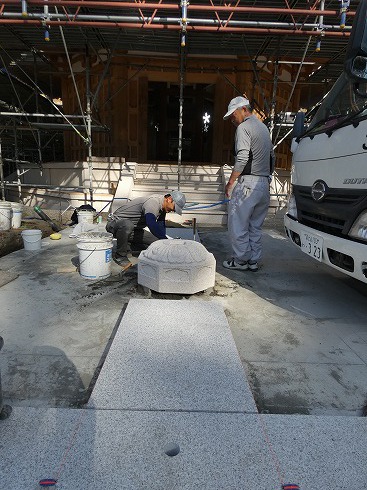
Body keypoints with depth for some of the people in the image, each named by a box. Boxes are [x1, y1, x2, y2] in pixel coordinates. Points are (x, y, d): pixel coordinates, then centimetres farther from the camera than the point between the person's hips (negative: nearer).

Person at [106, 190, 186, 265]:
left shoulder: (162, 208, 0)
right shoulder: (153, 202, -31)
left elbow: (161, 227, 4)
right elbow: (152, 224, -47)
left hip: (132, 229, 8)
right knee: (127, 225, -44)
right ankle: (120, 255, -21)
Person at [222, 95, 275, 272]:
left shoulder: (244, 127, -6)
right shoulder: (263, 127, 22)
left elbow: (242, 158, -18)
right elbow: (272, 156, 22)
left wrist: (230, 182, -13)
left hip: (248, 183, -9)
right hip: (265, 184, 9)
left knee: (238, 224, 0)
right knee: (255, 226, 12)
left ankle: (240, 261, 6)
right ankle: (253, 261, 17)